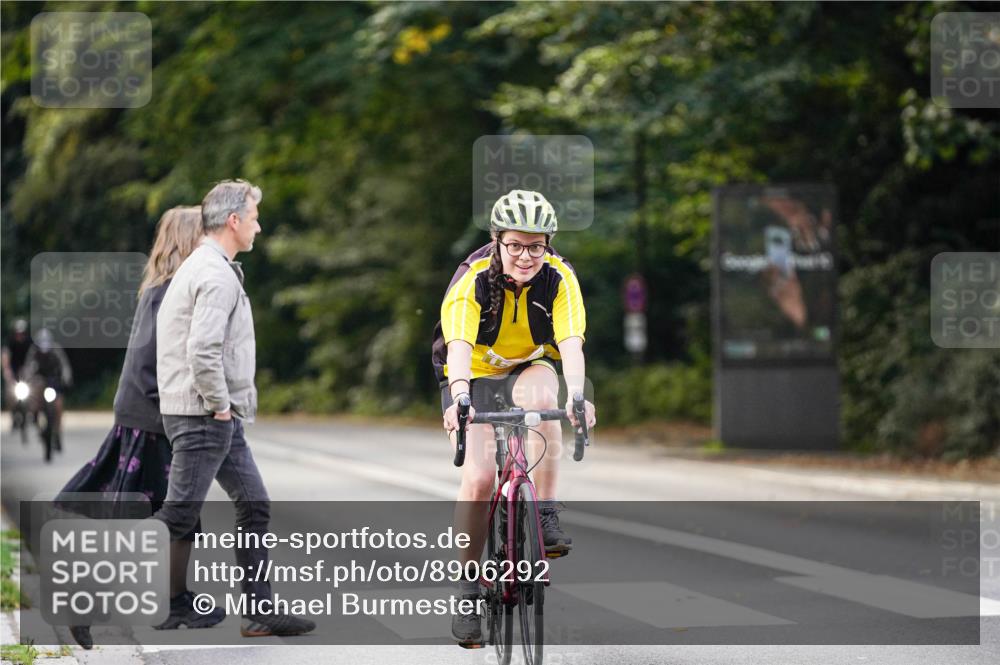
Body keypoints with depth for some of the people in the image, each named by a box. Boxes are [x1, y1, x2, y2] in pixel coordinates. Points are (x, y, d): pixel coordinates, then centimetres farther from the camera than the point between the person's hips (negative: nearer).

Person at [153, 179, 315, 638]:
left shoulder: (200, 266, 17)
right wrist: (219, 406, -17)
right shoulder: (217, 275, -16)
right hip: (205, 415, -11)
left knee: (254, 505, 10)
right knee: (178, 515, -7)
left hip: (220, 417, 11)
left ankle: (261, 611, 12)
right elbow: (203, 349, -27)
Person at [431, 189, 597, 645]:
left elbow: (571, 344, -32)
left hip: (529, 370, 1)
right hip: (475, 377, -1)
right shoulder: (473, 279, -25)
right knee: (479, 475, -20)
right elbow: (459, 347, -38)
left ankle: (546, 519, -27)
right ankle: (468, 589, -5)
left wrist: (576, 396, -51)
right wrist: (460, 399, -57)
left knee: (538, 394, -36)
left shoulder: (559, 278, -20)